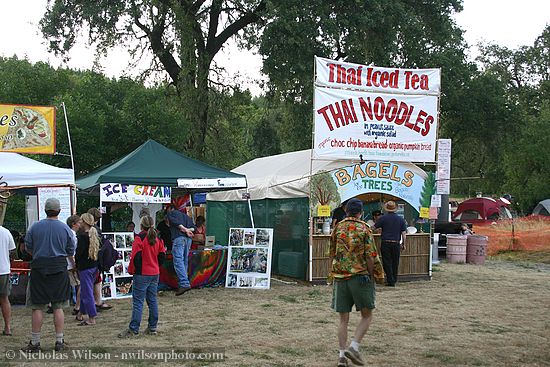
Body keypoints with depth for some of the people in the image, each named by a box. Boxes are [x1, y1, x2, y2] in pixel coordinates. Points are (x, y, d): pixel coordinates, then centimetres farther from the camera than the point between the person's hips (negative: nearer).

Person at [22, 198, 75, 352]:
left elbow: (28, 248, 7)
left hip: (39, 269, 0)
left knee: (38, 307, 5)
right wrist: (72, 261, 30)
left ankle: (35, 342, 7)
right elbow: (71, 251, 8)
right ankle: (59, 342, 9)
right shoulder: (65, 228, 0)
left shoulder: (35, 227, -2)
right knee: (58, 306, 6)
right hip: (59, 268, 1)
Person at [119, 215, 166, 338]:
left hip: (142, 274, -6)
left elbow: (136, 256, -15)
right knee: (152, 301, 11)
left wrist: (131, 270, -2)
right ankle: (152, 328, 14)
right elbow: (162, 256, 10)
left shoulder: (139, 238, -13)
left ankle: (133, 329, -4)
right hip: (155, 274, 6)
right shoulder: (158, 239, 7)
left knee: (138, 302, -4)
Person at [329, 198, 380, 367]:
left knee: (343, 319, 9)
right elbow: (371, 257, -9)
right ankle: (354, 347, -6)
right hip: (360, 276, -4)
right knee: (367, 316, 9)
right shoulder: (364, 229, -5)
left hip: (339, 277, 4)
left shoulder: (337, 228, 7)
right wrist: (372, 277, 2)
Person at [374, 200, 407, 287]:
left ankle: (390, 281, -2)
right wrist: (403, 244, 9)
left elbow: (374, 227, 2)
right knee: (395, 263, 12)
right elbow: (404, 233, 3)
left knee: (387, 262, 2)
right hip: (396, 244, 3)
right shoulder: (401, 219, 4)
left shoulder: (383, 218, -4)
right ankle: (394, 280, 18)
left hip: (385, 243, -3)